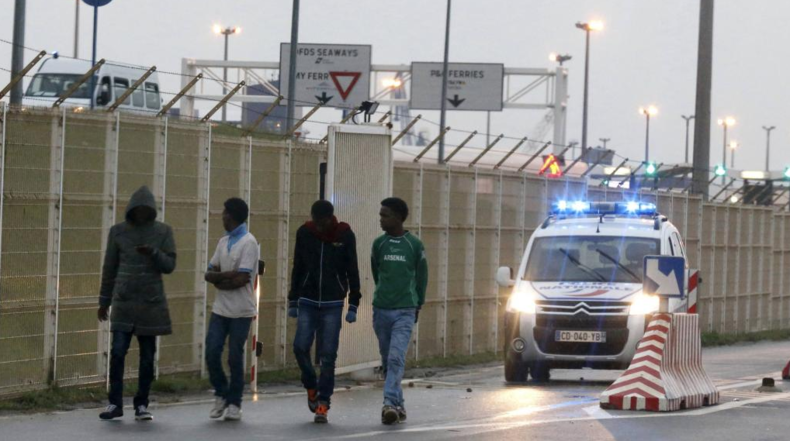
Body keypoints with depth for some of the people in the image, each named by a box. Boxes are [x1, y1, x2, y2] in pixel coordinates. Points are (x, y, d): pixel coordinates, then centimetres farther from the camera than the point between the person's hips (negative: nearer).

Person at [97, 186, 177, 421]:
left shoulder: (163, 231, 1)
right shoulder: (118, 231, 2)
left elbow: (169, 266, -4)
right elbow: (109, 268, 8)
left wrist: (153, 253, -24)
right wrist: (104, 301, 9)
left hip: (152, 303, 0)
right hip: (123, 302, 0)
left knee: (147, 355, 2)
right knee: (118, 352, -9)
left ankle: (142, 406, 9)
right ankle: (115, 404, -3)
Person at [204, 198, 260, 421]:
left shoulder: (248, 242, -9)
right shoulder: (223, 242, 14)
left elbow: (242, 278, -16)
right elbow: (210, 273, 10)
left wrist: (219, 278, -5)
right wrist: (228, 276, -9)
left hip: (240, 310, -6)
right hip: (220, 308, 6)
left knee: (235, 357, -1)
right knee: (212, 353, -2)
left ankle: (234, 403, 9)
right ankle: (221, 394, 16)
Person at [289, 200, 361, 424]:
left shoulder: (345, 235, -4)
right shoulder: (304, 233, 1)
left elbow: (352, 271, 1)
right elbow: (297, 268, 9)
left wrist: (353, 305, -2)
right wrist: (292, 301, 9)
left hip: (333, 304, -2)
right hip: (307, 302, 2)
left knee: (328, 355, -5)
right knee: (300, 347, -9)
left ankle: (323, 404, 0)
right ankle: (311, 387, 17)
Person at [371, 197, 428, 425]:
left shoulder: (414, 245, -2)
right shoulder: (379, 244, 5)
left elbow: (421, 277, 10)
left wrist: (417, 305, 16)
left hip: (405, 312, -3)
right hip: (381, 310, 3)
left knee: (396, 358, -17)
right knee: (387, 360, 7)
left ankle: (390, 404, -25)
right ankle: (398, 405, 17)